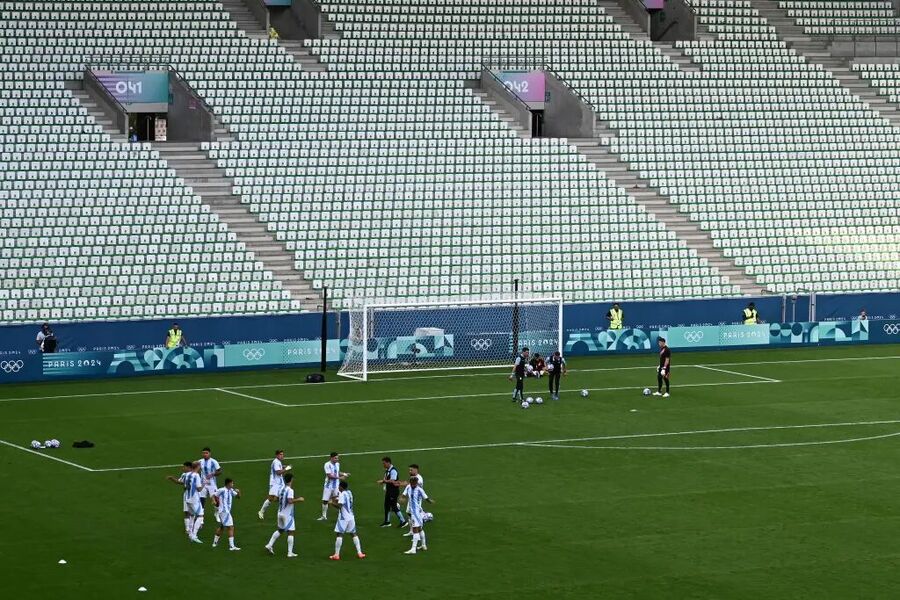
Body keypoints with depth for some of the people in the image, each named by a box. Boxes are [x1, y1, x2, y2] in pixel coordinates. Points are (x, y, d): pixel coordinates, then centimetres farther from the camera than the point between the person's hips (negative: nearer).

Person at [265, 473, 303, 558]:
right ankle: (290, 553, -5)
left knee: (280, 530, 24)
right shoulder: (290, 490, -18)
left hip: (280, 513, 8)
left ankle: (270, 545, 17)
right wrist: (298, 499, -17)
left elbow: (277, 499, 17)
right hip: (288, 514, -8)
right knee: (290, 532, -3)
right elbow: (290, 501, -30)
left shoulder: (282, 489, 6)